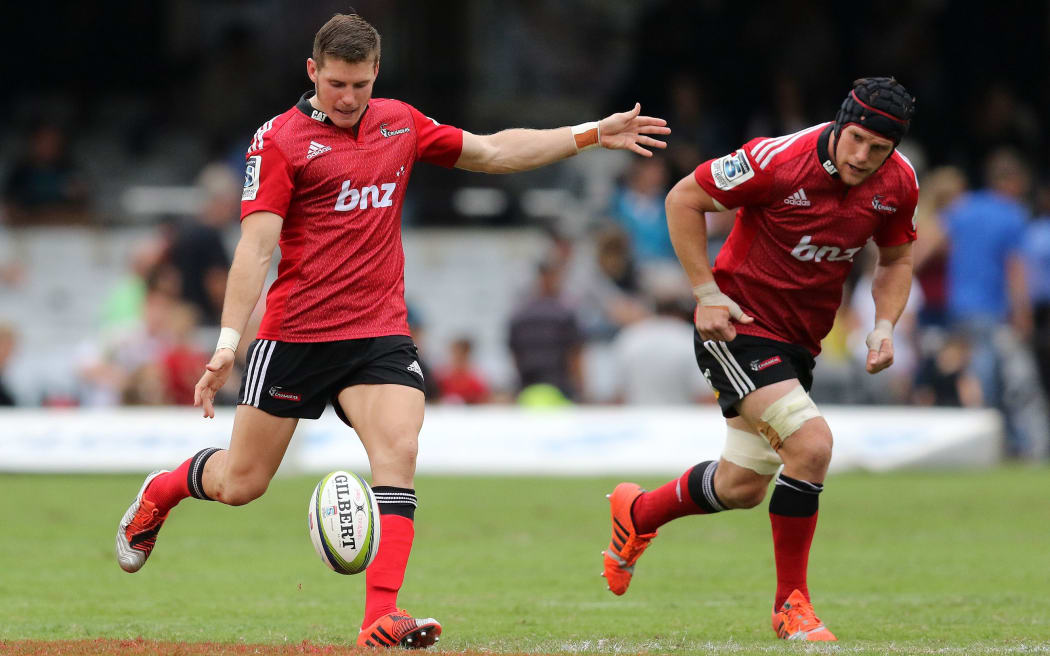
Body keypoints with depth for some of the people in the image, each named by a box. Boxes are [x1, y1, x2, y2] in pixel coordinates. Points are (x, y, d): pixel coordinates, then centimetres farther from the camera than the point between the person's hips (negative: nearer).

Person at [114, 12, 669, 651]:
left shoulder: (400, 123, 10)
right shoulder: (281, 140, -7)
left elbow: (492, 152, 20)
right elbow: (257, 246, -14)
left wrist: (592, 135, 15)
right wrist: (227, 345, -21)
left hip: (381, 333, 4)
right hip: (296, 331, -4)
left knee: (398, 452, -19)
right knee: (240, 484, 4)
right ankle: (157, 494, 38)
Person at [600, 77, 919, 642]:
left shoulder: (898, 184, -6)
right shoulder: (779, 159, -23)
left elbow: (895, 260, 12)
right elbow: (683, 199, -13)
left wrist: (884, 326, -5)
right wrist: (706, 293, -15)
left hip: (798, 341, 7)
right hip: (739, 324, -7)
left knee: (741, 489, 13)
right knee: (811, 444, -24)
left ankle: (637, 513, 43)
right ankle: (790, 603, -9)